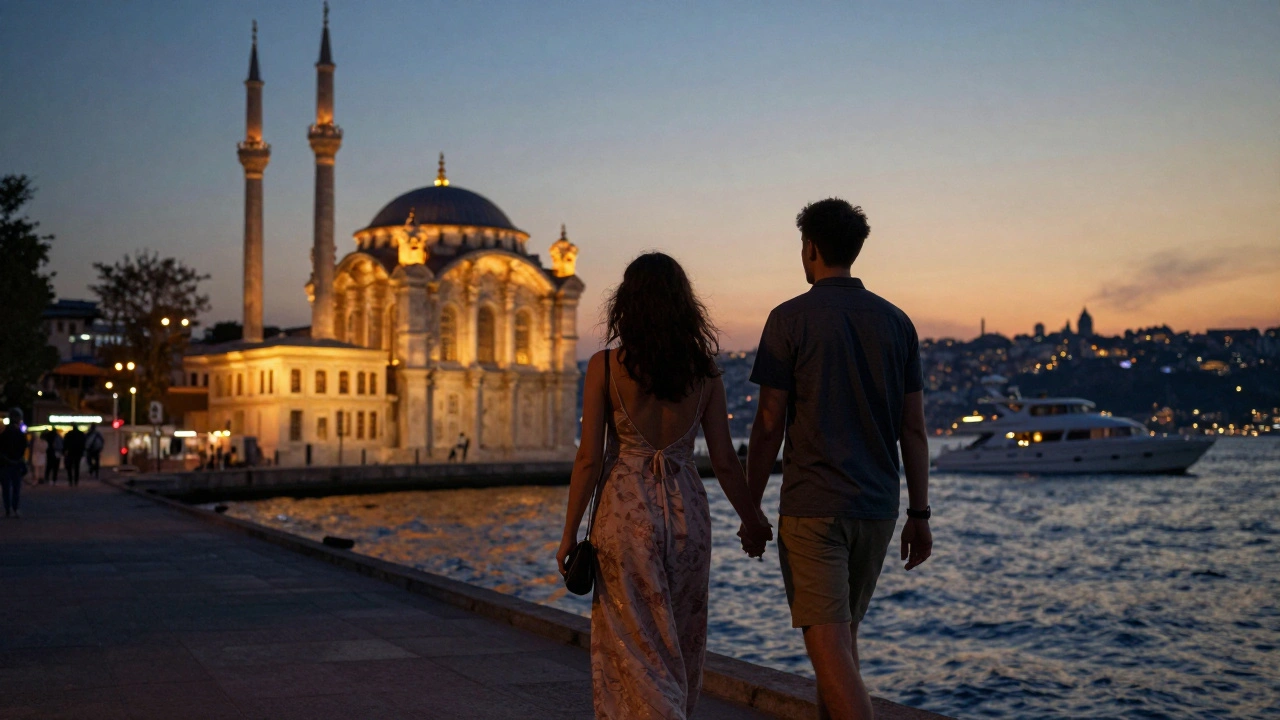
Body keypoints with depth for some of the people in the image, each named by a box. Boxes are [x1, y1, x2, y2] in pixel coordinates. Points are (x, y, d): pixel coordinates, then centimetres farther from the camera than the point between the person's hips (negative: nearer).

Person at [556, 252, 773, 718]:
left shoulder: (605, 366, -7)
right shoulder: (704, 371, 0)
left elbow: (589, 457, -8)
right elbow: (724, 460, 1)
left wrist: (569, 533, 0)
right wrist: (752, 520, 16)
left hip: (625, 511, -3)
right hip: (686, 510, 3)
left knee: (635, 646, 3)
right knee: (680, 645, 18)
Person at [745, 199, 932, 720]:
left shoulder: (789, 319, -6)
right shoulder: (896, 322, 6)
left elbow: (769, 424, -7)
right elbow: (914, 427, 6)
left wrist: (751, 509, 2)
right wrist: (919, 514, 11)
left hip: (812, 507, -5)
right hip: (876, 507, 6)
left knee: (829, 644, -6)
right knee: (843, 634, 20)